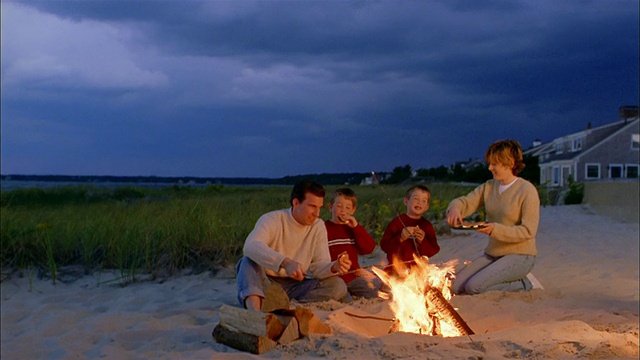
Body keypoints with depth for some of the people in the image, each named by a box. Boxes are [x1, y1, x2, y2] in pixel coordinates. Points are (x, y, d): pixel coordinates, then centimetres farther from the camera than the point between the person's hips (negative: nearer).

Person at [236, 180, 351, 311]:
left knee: (338, 286, -18)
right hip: (265, 284, -3)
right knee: (249, 261, -31)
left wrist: (334, 267, -27)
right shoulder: (272, 219, -12)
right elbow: (250, 247, -32)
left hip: (294, 287, 4)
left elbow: (318, 266, -2)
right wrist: (285, 263, -46)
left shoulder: (318, 226, 3)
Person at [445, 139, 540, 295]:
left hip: (519, 255, -7)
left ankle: (522, 284, -1)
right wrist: (455, 207, -22)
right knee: (456, 287, -7)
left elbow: (528, 231, -16)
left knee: (474, 287, -23)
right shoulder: (489, 187, 7)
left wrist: (496, 229, -28)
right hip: (493, 253, 7)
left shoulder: (527, 190, -12)